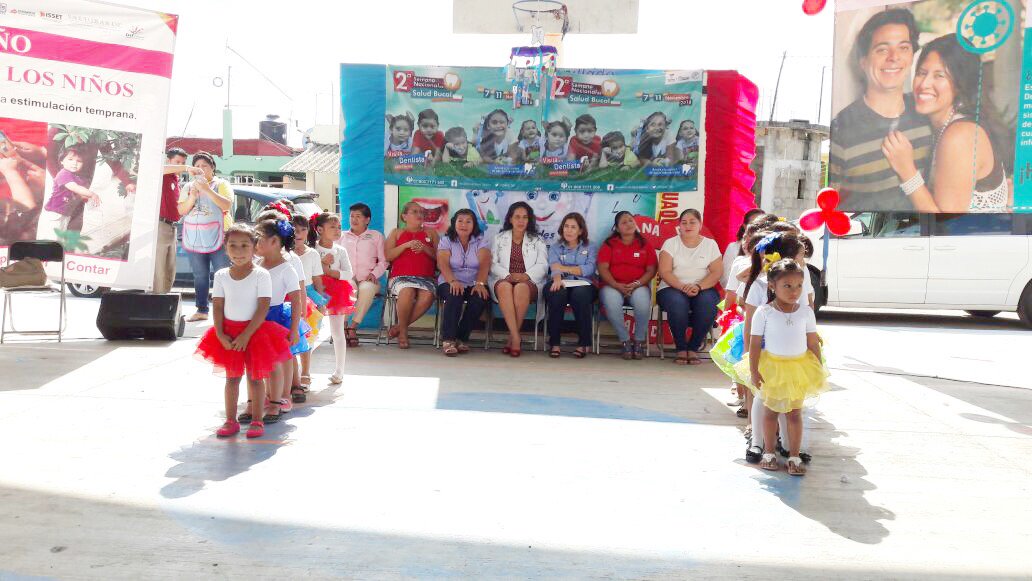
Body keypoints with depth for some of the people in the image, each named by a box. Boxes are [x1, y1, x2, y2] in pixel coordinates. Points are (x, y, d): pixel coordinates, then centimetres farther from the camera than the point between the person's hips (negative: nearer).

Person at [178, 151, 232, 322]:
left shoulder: (221, 184, 4)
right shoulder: (189, 187, 16)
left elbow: (227, 205, -12)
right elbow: (181, 210, 8)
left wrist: (207, 189, -17)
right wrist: (192, 197, -9)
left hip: (218, 240, -4)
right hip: (194, 241, 4)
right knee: (200, 277, 6)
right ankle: (201, 310, 12)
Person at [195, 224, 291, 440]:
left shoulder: (261, 275, -9)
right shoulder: (221, 275, 3)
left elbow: (263, 308, -13)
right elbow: (218, 307, 2)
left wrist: (246, 335, -19)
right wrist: (220, 334, -10)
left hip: (254, 331, -3)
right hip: (228, 331, 3)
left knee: (255, 377, 3)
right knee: (231, 377, 9)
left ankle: (256, 421, 12)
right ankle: (231, 420, 18)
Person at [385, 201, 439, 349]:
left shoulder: (431, 233, 23)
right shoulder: (396, 233, 19)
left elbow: (438, 256, 14)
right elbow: (388, 256, 6)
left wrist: (425, 248, -5)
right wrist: (407, 245, -6)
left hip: (425, 277, 2)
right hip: (401, 276, -1)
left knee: (428, 295, -34)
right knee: (407, 291, -38)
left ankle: (399, 327, -18)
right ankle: (403, 331, -17)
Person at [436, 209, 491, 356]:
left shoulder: (481, 241, 8)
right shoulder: (446, 241, 7)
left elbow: (485, 264, -8)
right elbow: (443, 264, -9)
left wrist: (480, 283, -27)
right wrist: (453, 281, -29)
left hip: (474, 285, 1)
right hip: (451, 283, -1)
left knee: (481, 297, -31)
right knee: (454, 295, -35)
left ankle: (461, 338, -18)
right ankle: (448, 339, -30)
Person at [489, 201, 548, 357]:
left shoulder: (537, 240, 15)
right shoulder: (500, 238, 18)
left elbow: (542, 266, 3)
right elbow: (493, 264, 7)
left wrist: (525, 276, -16)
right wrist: (507, 275, -13)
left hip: (529, 281, -1)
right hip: (504, 279, 1)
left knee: (521, 288, -38)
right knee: (505, 287, -37)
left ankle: (512, 338, -27)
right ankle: (516, 337, -39)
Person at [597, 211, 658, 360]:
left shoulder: (645, 245, 10)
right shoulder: (609, 244, 9)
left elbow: (651, 270, 4)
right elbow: (602, 268, -1)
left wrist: (636, 284, -12)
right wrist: (616, 285, -16)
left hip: (638, 287, 0)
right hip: (612, 286, 0)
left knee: (642, 301, -34)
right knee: (611, 301, -35)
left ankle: (639, 341, -15)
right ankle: (625, 341, -19)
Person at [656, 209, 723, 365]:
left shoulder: (710, 244, 9)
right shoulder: (670, 243, 6)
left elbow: (717, 272, 0)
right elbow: (664, 272, -5)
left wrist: (698, 286, -18)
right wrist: (682, 287, -21)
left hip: (703, 289, 1)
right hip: (673, 288, -1)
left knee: (708, 303, -33)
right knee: (678, 303, -35)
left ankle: (693, 348, -14)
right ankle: (681, 349, -15)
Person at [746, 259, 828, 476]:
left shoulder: (806, 312, -2)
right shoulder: (764, 312, -10)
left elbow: (813, 343, 4)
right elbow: (755, 343, -9)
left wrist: (819, 370, 4)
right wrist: (754, 371, -12)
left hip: (799, 367, 2)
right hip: (772, 367, -2)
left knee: (795, 412, 7)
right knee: (770, 410, 11)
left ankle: (794, 457, 16)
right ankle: (769, 453, 25)